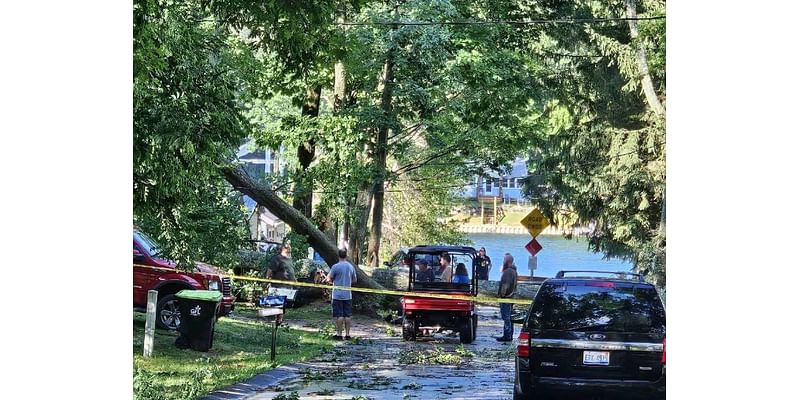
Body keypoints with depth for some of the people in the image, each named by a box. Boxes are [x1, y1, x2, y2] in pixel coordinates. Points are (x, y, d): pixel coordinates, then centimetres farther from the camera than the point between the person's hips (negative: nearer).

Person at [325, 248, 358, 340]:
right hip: (348, 295, 5)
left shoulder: (335, 266, -12)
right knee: (348, 315, 7)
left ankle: (339, 334, 0)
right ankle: (347, 334, 10)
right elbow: (355, 280, 14)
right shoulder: (351, 267, 5)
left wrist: (328, 280, 15)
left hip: (338, 295, -5)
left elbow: (329, 279, -7)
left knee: (339, 315, -1)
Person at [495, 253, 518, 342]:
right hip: (511, 296, 11)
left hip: (506, 297, -11)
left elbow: (505, 285, -24)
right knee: (508, 317, 15)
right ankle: (509, 335, 20)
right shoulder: (514, 271, 17)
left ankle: (507, 336, -7)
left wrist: (501, 294, -18)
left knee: (506, 317, -8)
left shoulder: (508, 271, -17)